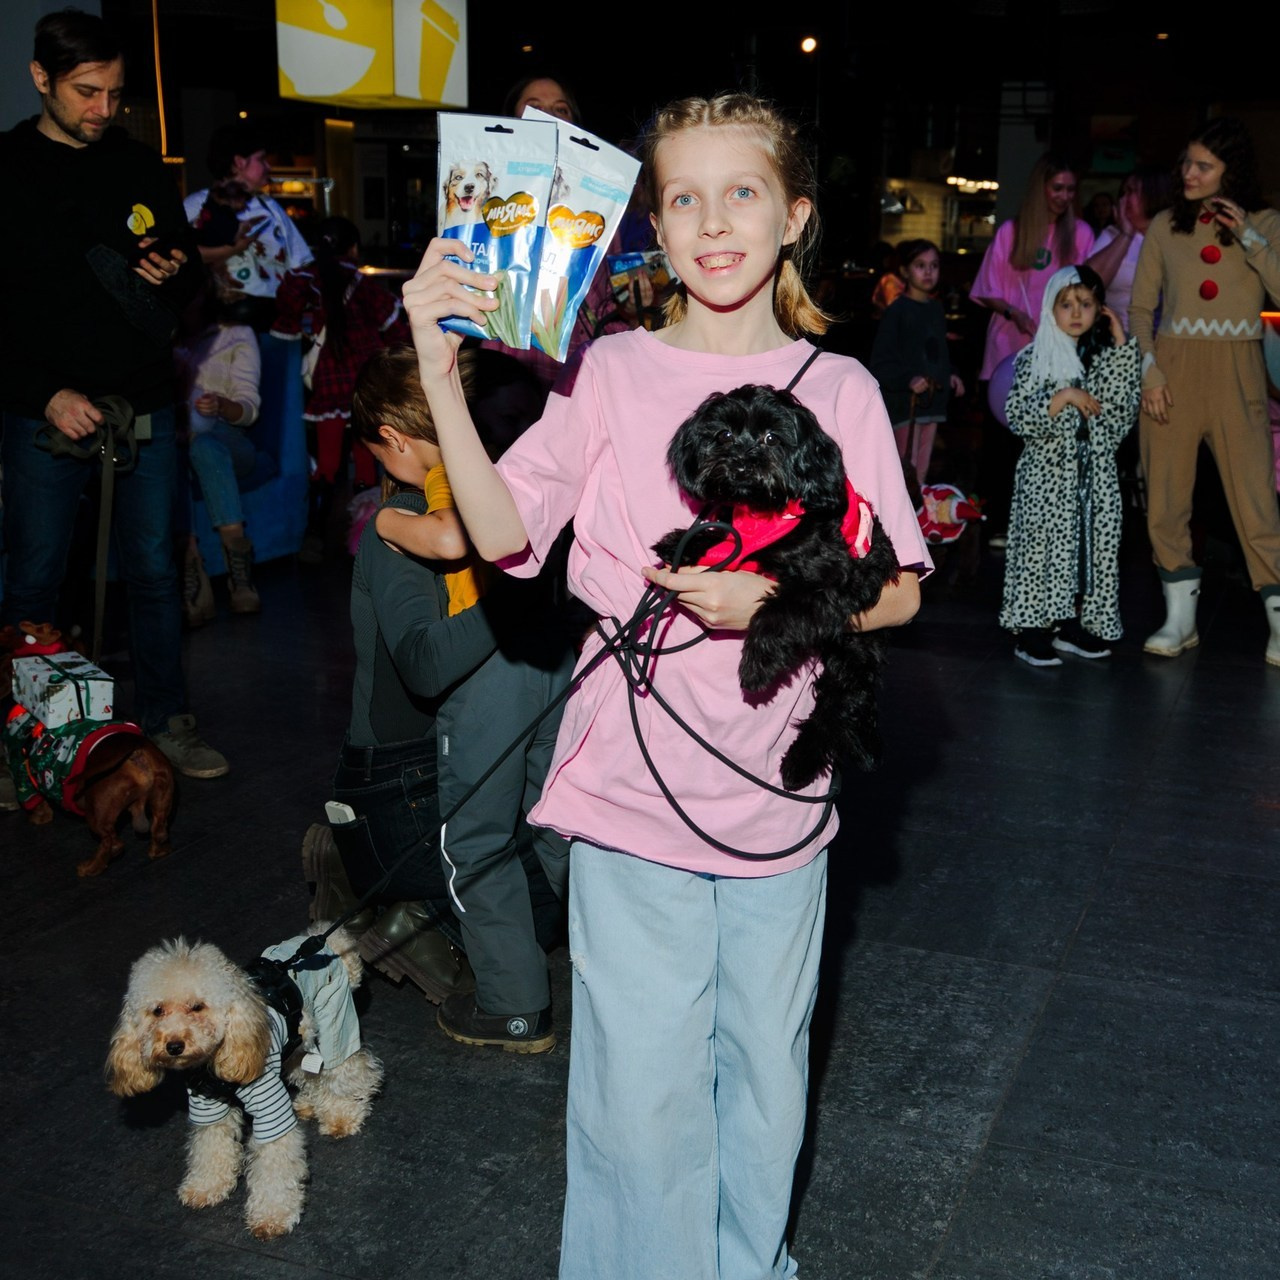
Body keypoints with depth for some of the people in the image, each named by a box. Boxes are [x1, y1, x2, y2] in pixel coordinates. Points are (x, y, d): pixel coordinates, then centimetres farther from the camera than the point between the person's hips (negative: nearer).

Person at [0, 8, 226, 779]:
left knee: (155, 569, 8)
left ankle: (167, 719, 21)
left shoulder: (143, 169, 9)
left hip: (145, 405, 3)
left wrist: (177, 273, -8)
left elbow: (191, 269, 16)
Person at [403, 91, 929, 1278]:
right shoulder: (609, 371, -1)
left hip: (774, 794, 2)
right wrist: (439, 371, -19)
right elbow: (505, 533, -10)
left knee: (764, 1080, 16)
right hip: (631, 785, -1)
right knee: (640, 1095, 5)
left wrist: (768, 597, -15)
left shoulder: (838, 388, 1)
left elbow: (895, 592, 2)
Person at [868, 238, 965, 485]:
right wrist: (907, 379, -26)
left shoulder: (937, 310, 10)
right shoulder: (897, 312, -9)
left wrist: (951, 375, 6)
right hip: (902, 401, -6)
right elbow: (881, 363, -13)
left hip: (932, 400, 6)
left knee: (921, 469, 11)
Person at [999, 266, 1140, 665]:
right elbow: (1018, 420, -10)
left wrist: (1122, 347, -5)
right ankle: (1031, 631, 3)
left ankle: (1072, 625, 16)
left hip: (1095, 473, 5)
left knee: (1091, 546, 5)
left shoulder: (1103, 356, 10)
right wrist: (1064, 397, -20)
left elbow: (1122, 413, -4)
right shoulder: (1035, 358, -3)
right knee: (1045, 544, -5)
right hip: (1047, 474, -5)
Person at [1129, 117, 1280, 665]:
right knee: (1166, 498, 2)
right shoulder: (1165, 226, 8)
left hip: (1235, 373, -2)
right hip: (1172, 370, 2)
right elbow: (1140, 307, 8)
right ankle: (1180, 619, 12)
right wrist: (1148, 370, -4)